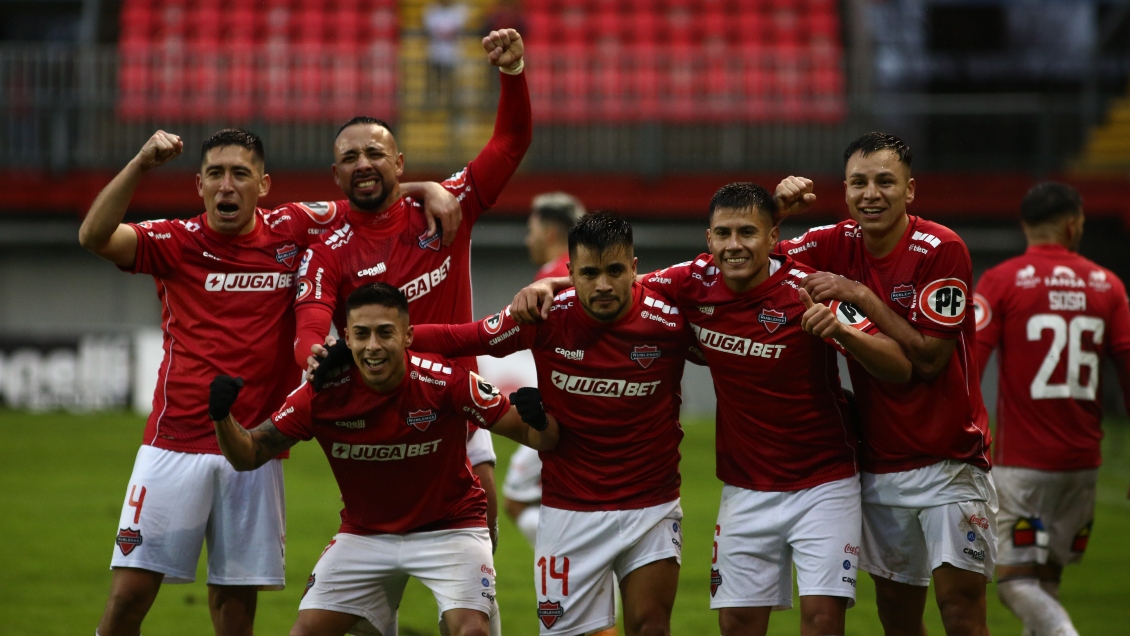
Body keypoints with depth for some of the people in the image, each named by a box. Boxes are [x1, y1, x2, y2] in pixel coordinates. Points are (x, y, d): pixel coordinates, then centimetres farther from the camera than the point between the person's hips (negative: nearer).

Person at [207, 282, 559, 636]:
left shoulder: (445, 381, -23)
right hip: (364, 534, 3)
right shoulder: (324, 394, -17)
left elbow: (539, 439, -18)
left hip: (449, 528, -2)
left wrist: (539, 422, -42)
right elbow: (248, 456, -9)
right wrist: (222, 418, -30)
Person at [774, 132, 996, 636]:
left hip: (948, 459, -5)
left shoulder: (941, 249, -12)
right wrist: (777, 209, -9)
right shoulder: (839, 244, 2)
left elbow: (929, 359, -16)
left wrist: (860, 295, -20)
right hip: (878, 466, 5)